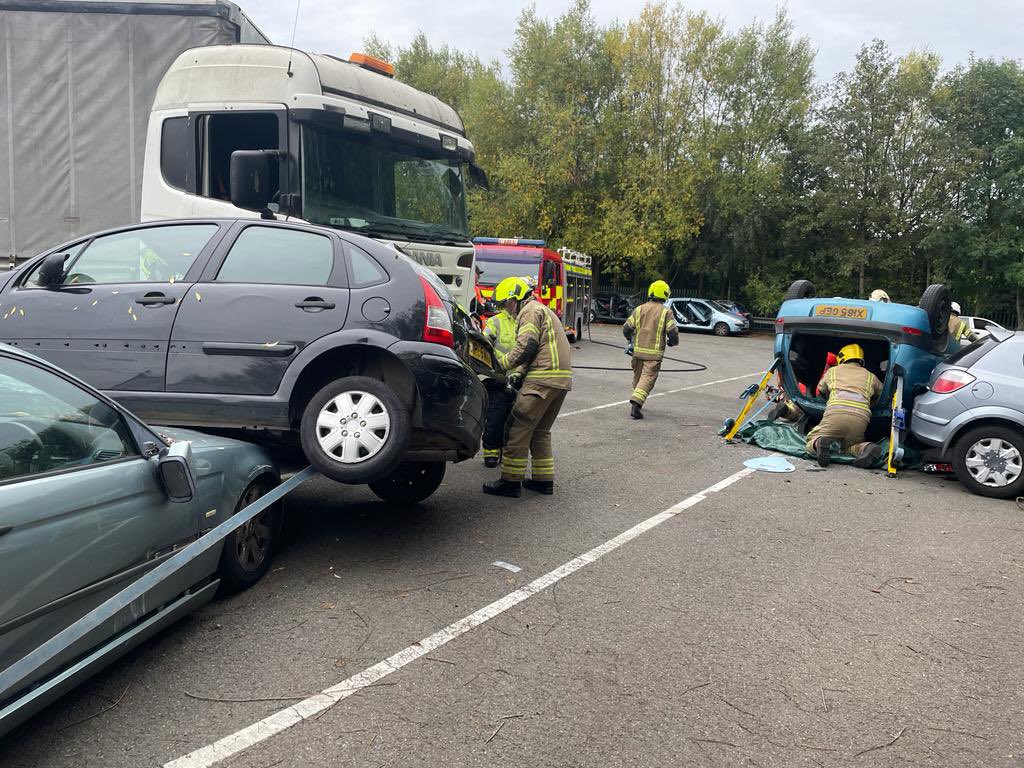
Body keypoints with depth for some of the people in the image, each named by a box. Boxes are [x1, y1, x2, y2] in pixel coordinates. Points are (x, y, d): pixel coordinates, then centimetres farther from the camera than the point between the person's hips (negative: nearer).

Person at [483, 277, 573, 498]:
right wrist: (519, 374, 15)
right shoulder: (543, 310, 28)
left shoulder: (531, 310, -4)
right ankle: (543, 479, 19)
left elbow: (526, 348, -15)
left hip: (543, 380, -10)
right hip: (562, 379, 10)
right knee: (540, 431, 16)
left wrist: (499, 364, -6)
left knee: (519, 428, -6)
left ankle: (511, 481, -4)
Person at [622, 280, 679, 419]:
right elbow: (673, 332, -10)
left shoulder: (639, 309, 5)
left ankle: (637, 402, 32)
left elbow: (626, 329, 3)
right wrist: (672, 342, 12)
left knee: (638, 377, 19)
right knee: (647, 379, -5)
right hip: (654, 353, -4)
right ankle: (636, 404, -21)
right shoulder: (666, 312, -4)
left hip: (638, 350, 4)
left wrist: (631, 339, 24)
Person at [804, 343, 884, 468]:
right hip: (861, 417, 2)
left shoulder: (832, 371, 27)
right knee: (848, 445, 23)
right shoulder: (870, 376, 29)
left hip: (835, 412, -2)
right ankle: (866, 448, -11)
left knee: (811, 441, 12)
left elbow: (821, 391, 40)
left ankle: (820, 444, -24)